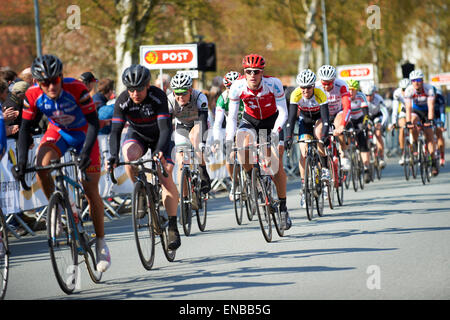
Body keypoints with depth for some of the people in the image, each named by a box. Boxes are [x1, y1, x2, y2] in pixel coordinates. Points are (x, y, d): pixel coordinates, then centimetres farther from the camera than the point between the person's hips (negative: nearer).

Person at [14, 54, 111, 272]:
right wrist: (21, 162, -25)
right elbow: (25, 128, -14)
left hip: (83, 133, -2)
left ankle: (101, 242, 9)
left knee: (91, 191, -6)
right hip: (57, 132, 2)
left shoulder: (76, 89, -31)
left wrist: (85, 152, -39)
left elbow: (94, 123, -27)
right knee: (41, 166, -30)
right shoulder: (33, 95, -22)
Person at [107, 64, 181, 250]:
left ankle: (173, 228, -13)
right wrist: (113, 156, -45)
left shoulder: (158, 97, -31)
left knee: (165, 176, -19)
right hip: (137, 135, 2)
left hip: (159, 137, -2)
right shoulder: (122, 101, -25)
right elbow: (115, 130, -29)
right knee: (130, 156, -33)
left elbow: (165, 128, -37)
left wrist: (160, 151, -54)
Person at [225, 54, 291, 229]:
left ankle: (283, 207, 3)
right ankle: (251, 177, -8)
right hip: (250, 121, 1)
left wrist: (275, 132, -40)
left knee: (277, 165, -11)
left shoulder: (274, 83, -28)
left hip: (272, 121, -1)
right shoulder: (237, 86, -23)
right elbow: (232, 116, -17)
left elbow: (283, 112, -24)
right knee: (241, 141, -33)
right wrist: (229, 140, -31)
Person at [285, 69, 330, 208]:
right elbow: (292, 117, -29)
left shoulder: (320, 94, -32)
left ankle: (325, 168, -14)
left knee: (318, 135, -34)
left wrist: (324, 136, -49)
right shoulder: (296, 95, -27)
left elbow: (325, 118, -36)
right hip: (304, 120, 2)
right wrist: (289, 137, -39)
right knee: (303, 153, -12)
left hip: (319, 119, -1)